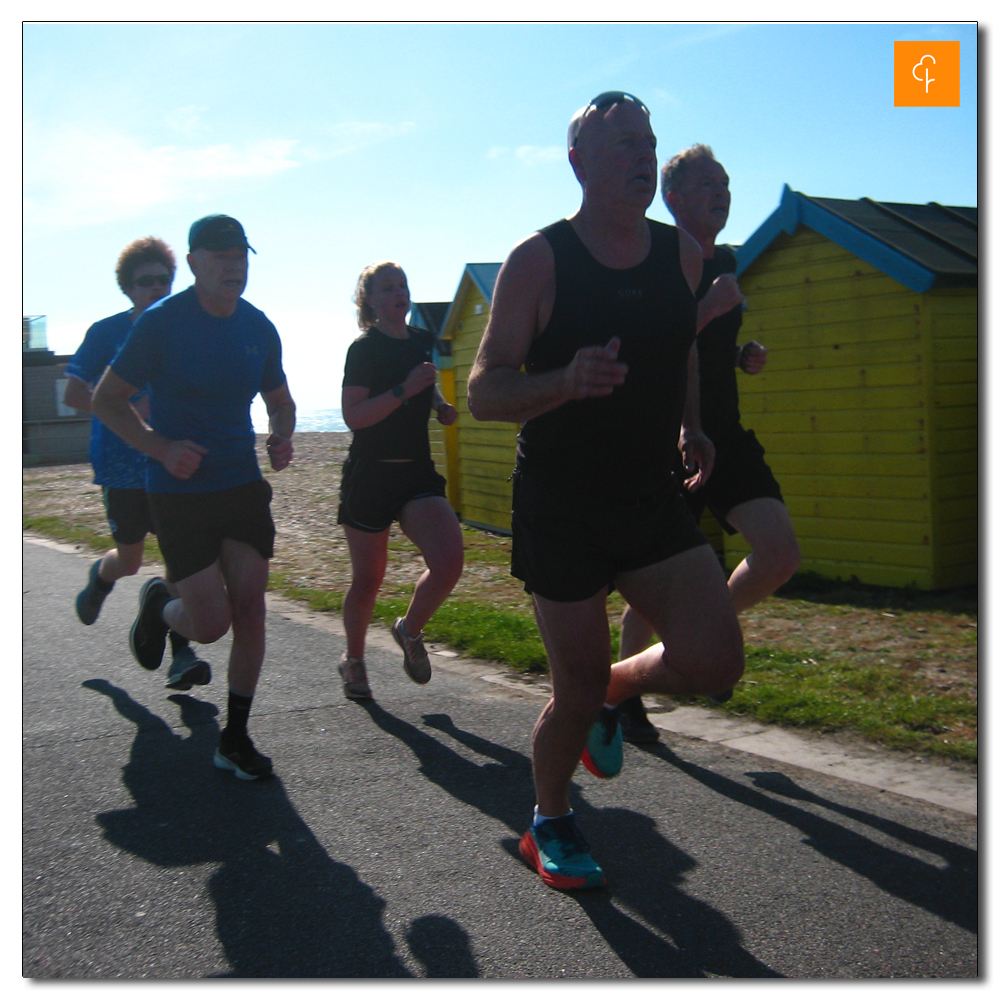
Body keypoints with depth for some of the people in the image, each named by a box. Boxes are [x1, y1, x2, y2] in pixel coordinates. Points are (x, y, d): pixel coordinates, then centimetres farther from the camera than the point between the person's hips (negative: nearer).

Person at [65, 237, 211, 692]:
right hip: (123, 466, -2)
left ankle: (180, 653, -4)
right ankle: (100, 575, 45)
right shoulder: (107, 332, -3)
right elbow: (73, 394, -7)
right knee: (129, 560, 8)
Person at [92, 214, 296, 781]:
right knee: (211, 622, -7)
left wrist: (282, 437, -3)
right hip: (180, 492, -4)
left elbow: (280, 400, 20)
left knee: (249, 610, 0)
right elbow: (108, 400, -5)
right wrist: (161, 447, -19)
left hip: (243, 484, 5)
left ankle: (236, 737, 15)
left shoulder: (259, 327, 5)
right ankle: (158, 608, 31)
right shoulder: (162, 323, -10)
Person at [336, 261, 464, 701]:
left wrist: (441, 405, 9)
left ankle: (410, 631, 14)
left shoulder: (423, 341, 10)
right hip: (370, 475, -4)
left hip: (418, 473, 5)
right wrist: (404, 390, -25)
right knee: (368, 578, 5)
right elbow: (353, 416, -17)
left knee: (449, 560, -15)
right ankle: (353, 661, 30)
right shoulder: (365, 348, -8)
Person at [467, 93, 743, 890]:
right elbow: (483, 393, -12)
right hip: (560, 509, -4)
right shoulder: (539, 261, -9)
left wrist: (690, 426, 14)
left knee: (715, 661, -12)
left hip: (655, 499, 4)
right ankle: (551, 824, 31)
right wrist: (564, 382, -30)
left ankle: (617, 688, 22)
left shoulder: (683, 255, 5)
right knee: (577, 693, 2)